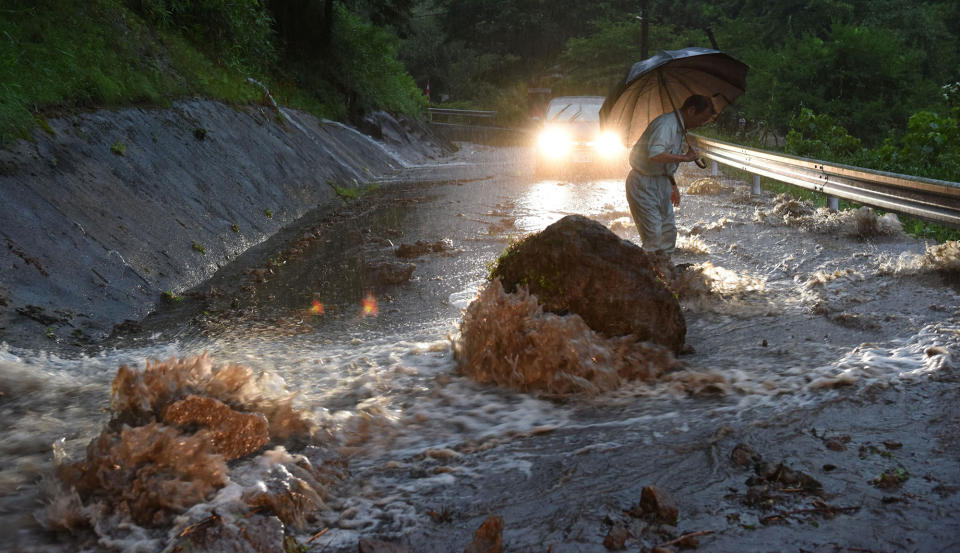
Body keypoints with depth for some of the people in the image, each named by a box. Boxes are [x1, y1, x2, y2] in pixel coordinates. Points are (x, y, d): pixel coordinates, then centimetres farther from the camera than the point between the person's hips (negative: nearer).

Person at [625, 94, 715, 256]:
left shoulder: (679, 127, 12)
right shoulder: (665, 124, -21)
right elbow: (655, 155, -38)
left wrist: (673, 185, 24)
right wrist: (685, 157, -28)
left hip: (661, 183, 10)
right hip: (643, 183, -10)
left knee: (669, 231, 14)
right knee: (653, 236, -13)